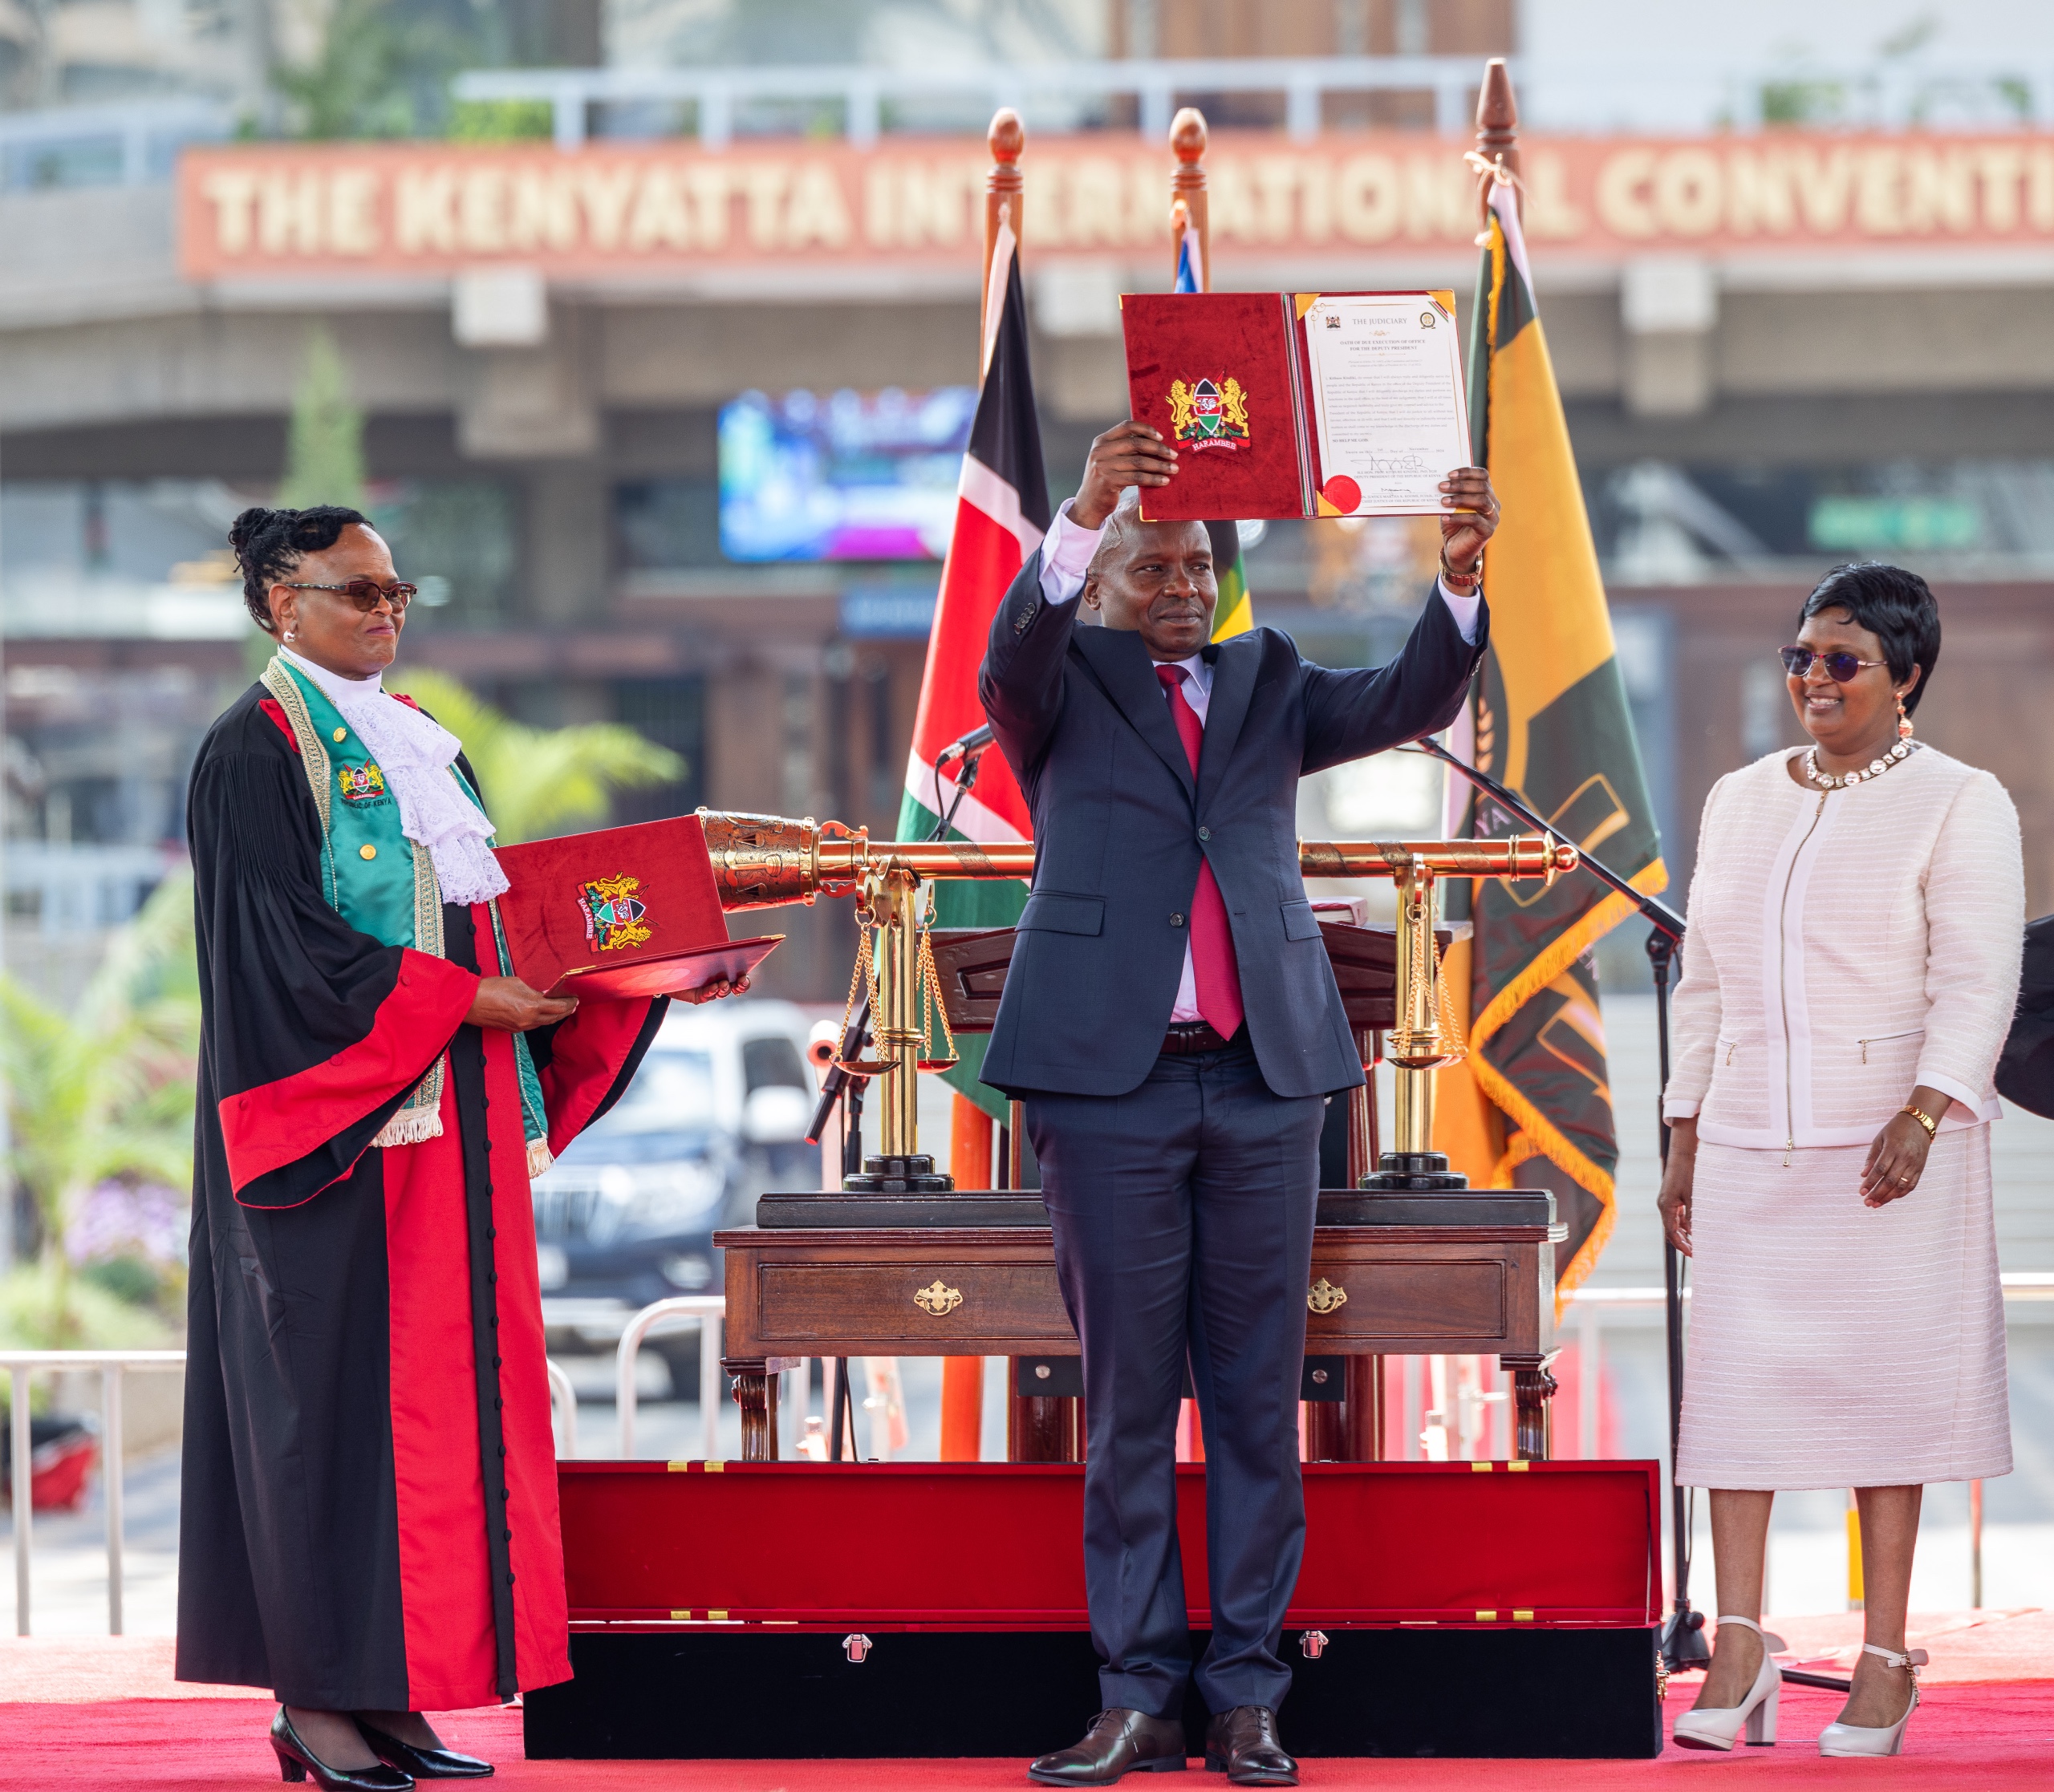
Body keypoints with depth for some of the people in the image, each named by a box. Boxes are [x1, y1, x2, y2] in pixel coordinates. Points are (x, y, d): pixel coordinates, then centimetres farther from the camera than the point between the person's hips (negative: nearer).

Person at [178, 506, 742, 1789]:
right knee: (339, 1394, -7)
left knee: (456, 1389, 4)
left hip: (454, 1125, 8)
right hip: (343, 1128, -8)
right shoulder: (259, 753, -6)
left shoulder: (418, 743, 19)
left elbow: (491, 915, 19)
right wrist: (463, 1000, -20)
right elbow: (286, 945, -15)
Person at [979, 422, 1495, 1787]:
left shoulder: (1267, 680, 15)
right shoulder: (1068, 680, 7)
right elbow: (1012, 666, -16)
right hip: (1112, 1079, -2)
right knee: (1129, 1404, 2)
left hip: (1265, 1076, 3)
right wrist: (1085, 516, -33)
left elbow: (1406, 703, 0)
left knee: (1259, 1401, 3)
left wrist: (1459, 575, -19)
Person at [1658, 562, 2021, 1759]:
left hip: (1890, 1147, -4)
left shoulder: (1959, 806, 0)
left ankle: (1886, 1662, 3)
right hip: (1751, 1146, 5)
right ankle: (1741, 1650, 1)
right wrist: (1684, 1142, 13)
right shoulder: (1741, 801, 16)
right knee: (1739, 1377, -2)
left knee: (1887, 1378, -3)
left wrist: (1924, 1115, -22)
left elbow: (1977, 981, -9)